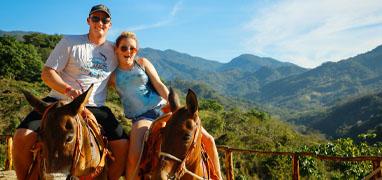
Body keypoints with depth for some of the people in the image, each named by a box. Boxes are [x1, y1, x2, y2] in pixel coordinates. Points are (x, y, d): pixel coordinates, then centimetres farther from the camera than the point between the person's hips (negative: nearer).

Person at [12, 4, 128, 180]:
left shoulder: (114, 50, 12)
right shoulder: (70, 42, 4)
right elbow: (47, 73, -3)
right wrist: (69, 90, -19)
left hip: (95, 108, 2)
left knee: (123, 146, -16)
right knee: (22, 138, -22)